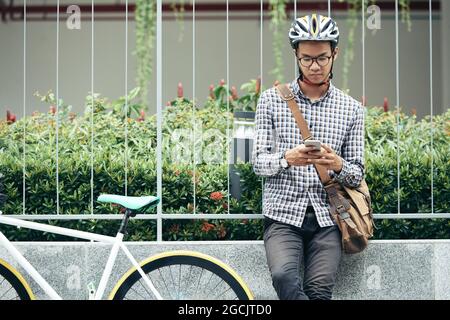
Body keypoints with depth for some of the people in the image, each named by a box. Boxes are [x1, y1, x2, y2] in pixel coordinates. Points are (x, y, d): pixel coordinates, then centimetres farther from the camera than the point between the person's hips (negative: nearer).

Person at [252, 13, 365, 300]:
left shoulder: (352, 109, 8)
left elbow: (357, 176, 8)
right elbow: (258, 162, 2)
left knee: (320, 292, -14)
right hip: (283, 215, -1)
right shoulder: (272, 99, 5)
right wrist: (287, 158, -19)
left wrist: (337, 166, -15)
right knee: (285, 277, -28)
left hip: (326, 219, 1)